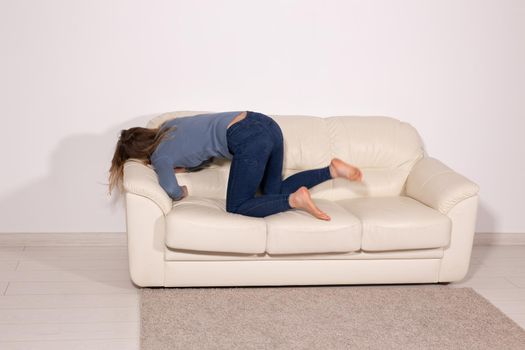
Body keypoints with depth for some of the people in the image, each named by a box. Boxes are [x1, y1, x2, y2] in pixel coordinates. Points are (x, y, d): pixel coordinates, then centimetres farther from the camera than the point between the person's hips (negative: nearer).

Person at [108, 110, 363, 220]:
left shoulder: (159, 155, 1)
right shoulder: (167, 125, 22)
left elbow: (172, 190, -15)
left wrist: (182, 192, 7)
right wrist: (180, 168, 18)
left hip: (248, 140, -9)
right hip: (265, 124, 9)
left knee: (237, 207, 6)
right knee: (274, 191, 24)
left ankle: (295, 199, -12)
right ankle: (332, 170, 12)